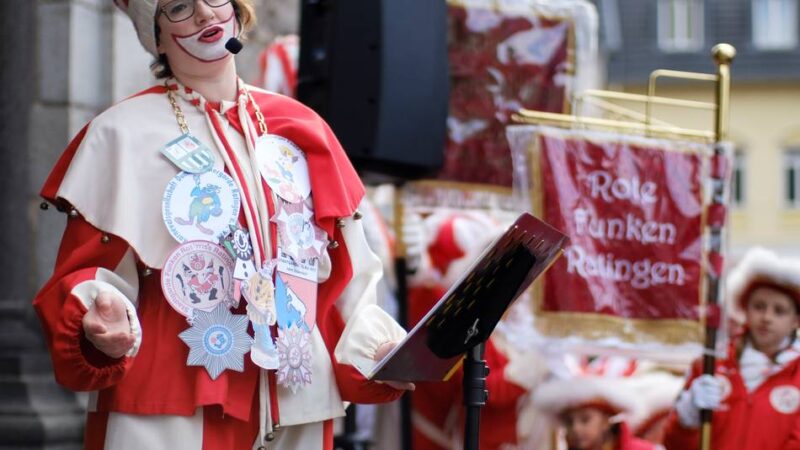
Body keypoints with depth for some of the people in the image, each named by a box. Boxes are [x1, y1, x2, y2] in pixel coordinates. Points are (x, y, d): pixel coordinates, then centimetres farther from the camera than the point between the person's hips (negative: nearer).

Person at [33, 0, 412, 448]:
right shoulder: (124, 133, 1)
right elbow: (94, 272, -3)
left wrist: (378, 347, -3)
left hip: (294, 403, 4)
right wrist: (103, 321, -23)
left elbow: (343, 268, 11)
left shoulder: (299, 128, 12)